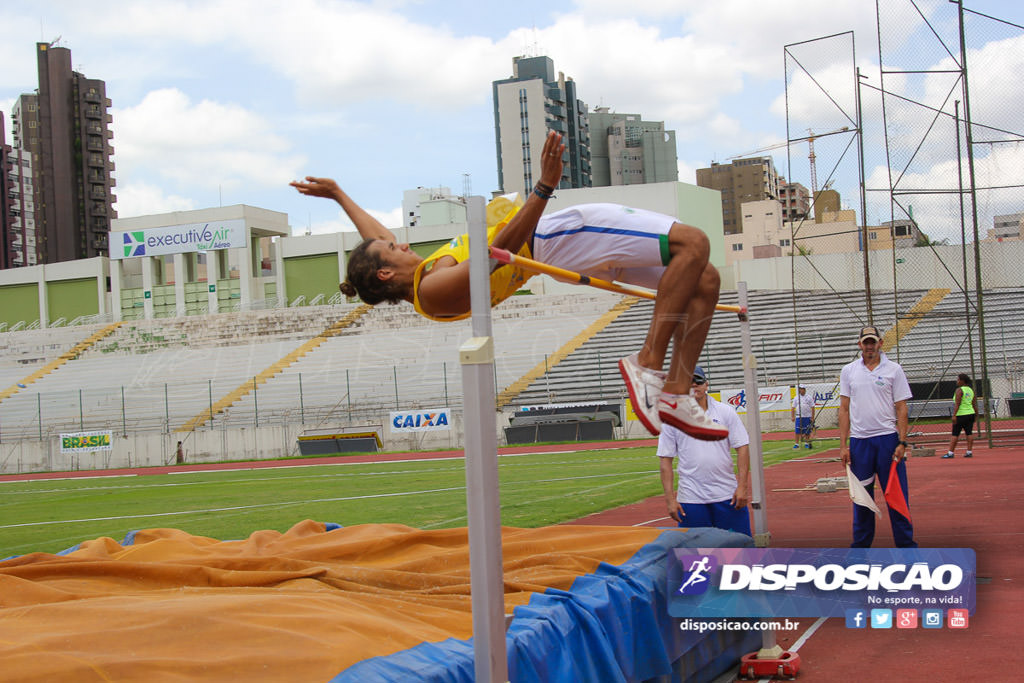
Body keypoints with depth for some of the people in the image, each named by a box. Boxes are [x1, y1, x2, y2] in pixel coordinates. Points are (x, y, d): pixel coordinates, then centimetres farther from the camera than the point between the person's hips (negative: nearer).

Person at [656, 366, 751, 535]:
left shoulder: (725, 411, 5)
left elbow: (742, 447, 2)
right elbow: (665, 459, 3)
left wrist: (742, 486, -8)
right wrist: (670, 498, -4)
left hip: (728, 495, 0)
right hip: (690, 499, 0)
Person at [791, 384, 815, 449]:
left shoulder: (809, 397, 7)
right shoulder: (796, 398, 11)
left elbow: (812, 408, 4)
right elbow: (793, 408, 11)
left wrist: (812, 417, -3)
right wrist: (792, 416, 0)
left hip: (807, 417, 0)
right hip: (799, 417, 0)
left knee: (807, 431, 0)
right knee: (797, 431, -7)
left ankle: (806, 443, 12)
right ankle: (796, 444, -2)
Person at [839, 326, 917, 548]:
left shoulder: (893, 369, 3)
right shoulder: (848, 371, 9)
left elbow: (901, 408, 1)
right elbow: (844, 409, 8)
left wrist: (902, 442, -8)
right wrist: (843, 445, 2)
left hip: (888, 438, -2)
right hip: (859, 440, 2)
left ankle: (906, 544, 6)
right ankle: (860, 545, 15)